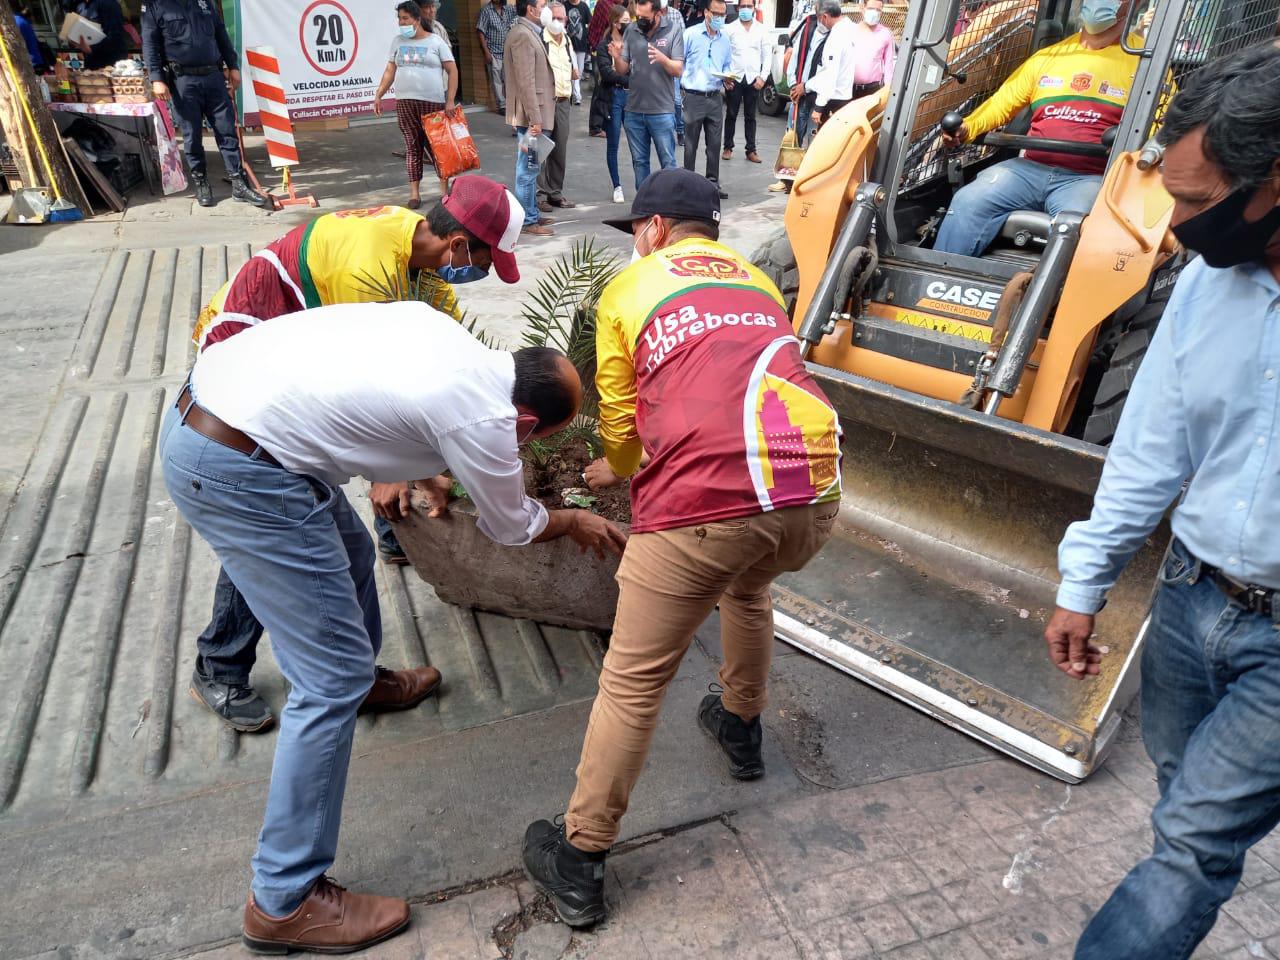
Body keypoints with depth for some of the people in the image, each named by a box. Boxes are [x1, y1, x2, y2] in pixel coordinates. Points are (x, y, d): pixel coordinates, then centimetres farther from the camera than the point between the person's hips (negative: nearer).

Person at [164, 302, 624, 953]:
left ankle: (362, 681, 57)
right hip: (236, 471, -10)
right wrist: (576, 523, 27)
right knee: (333, 679, -3)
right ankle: (284, 901, 11)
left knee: (349, 553, 29)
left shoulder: (441, 329, 9)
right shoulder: (484, 421, -12)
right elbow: (510, 528, 7)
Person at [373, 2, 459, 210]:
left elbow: (452, 71, -2)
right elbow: (390, 71, 15)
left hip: (433, 102, -3)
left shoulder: (435, 41, 1)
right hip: (405, 102, 3)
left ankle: (444, 187, 16)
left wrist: (450, 100, -11)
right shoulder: (398, 41, 11)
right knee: (412, 146, 4)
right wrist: (378, 95, 6)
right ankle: (414, 192, 7)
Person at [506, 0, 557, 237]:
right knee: (528, 169, -5)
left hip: (537, 113, 10)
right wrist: (535, 118, -23)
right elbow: (525, 81, -21)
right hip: (530, 116, -10)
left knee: (530, 168, 15)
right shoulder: (522, 35, -15)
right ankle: (528, 221, 0)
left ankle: (532, 214, 24)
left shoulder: (530, 33, 16)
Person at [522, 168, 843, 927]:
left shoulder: (630, 287, 16)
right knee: (749, 588, 37)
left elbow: (620, 420, 19)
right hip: (816, 491, 6)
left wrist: (619, 471, 42)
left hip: (708, 500, -5)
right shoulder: (759, 282, 28)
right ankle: (742, 728, 54)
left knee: (633, 683, 9)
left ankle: (580, 865, 24)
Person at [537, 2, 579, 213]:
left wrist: (574, 73, 8)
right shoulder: (539, 40, -8)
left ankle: (555, 192, 18)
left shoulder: (567, 41, 17)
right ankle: (540, 194, -1)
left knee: (560, 149, 9)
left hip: (563, 101, 7)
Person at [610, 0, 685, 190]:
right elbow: (623, 70, 4)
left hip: (662, 111, -3)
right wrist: (617, 57, -17)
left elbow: (678, 70, -9)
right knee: (639, 161, 12)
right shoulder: (631, 31, 3)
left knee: (668, 162, 1)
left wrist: (663, 58, -28)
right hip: (634, 110, 4)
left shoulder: (673, 31, -5)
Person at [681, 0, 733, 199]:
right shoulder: (691, 34, -4)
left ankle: (713, 181, 15)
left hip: (715, 98, 4)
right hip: (694, 97, -4)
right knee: (690, 143, 1)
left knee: (714, 143, 6)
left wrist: (727, 79, -1)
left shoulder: (725, 40, 12)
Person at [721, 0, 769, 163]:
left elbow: (767, 55, 5)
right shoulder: (730, 28, 2)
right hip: (734, 78, -1)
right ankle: (728, 148, 15)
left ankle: (751, 150, 9)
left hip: (753, 79, 1)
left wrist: (763, 77, -5)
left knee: (750, 116, 6)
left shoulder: (761, 29, 6)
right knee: (731, 115, 5)